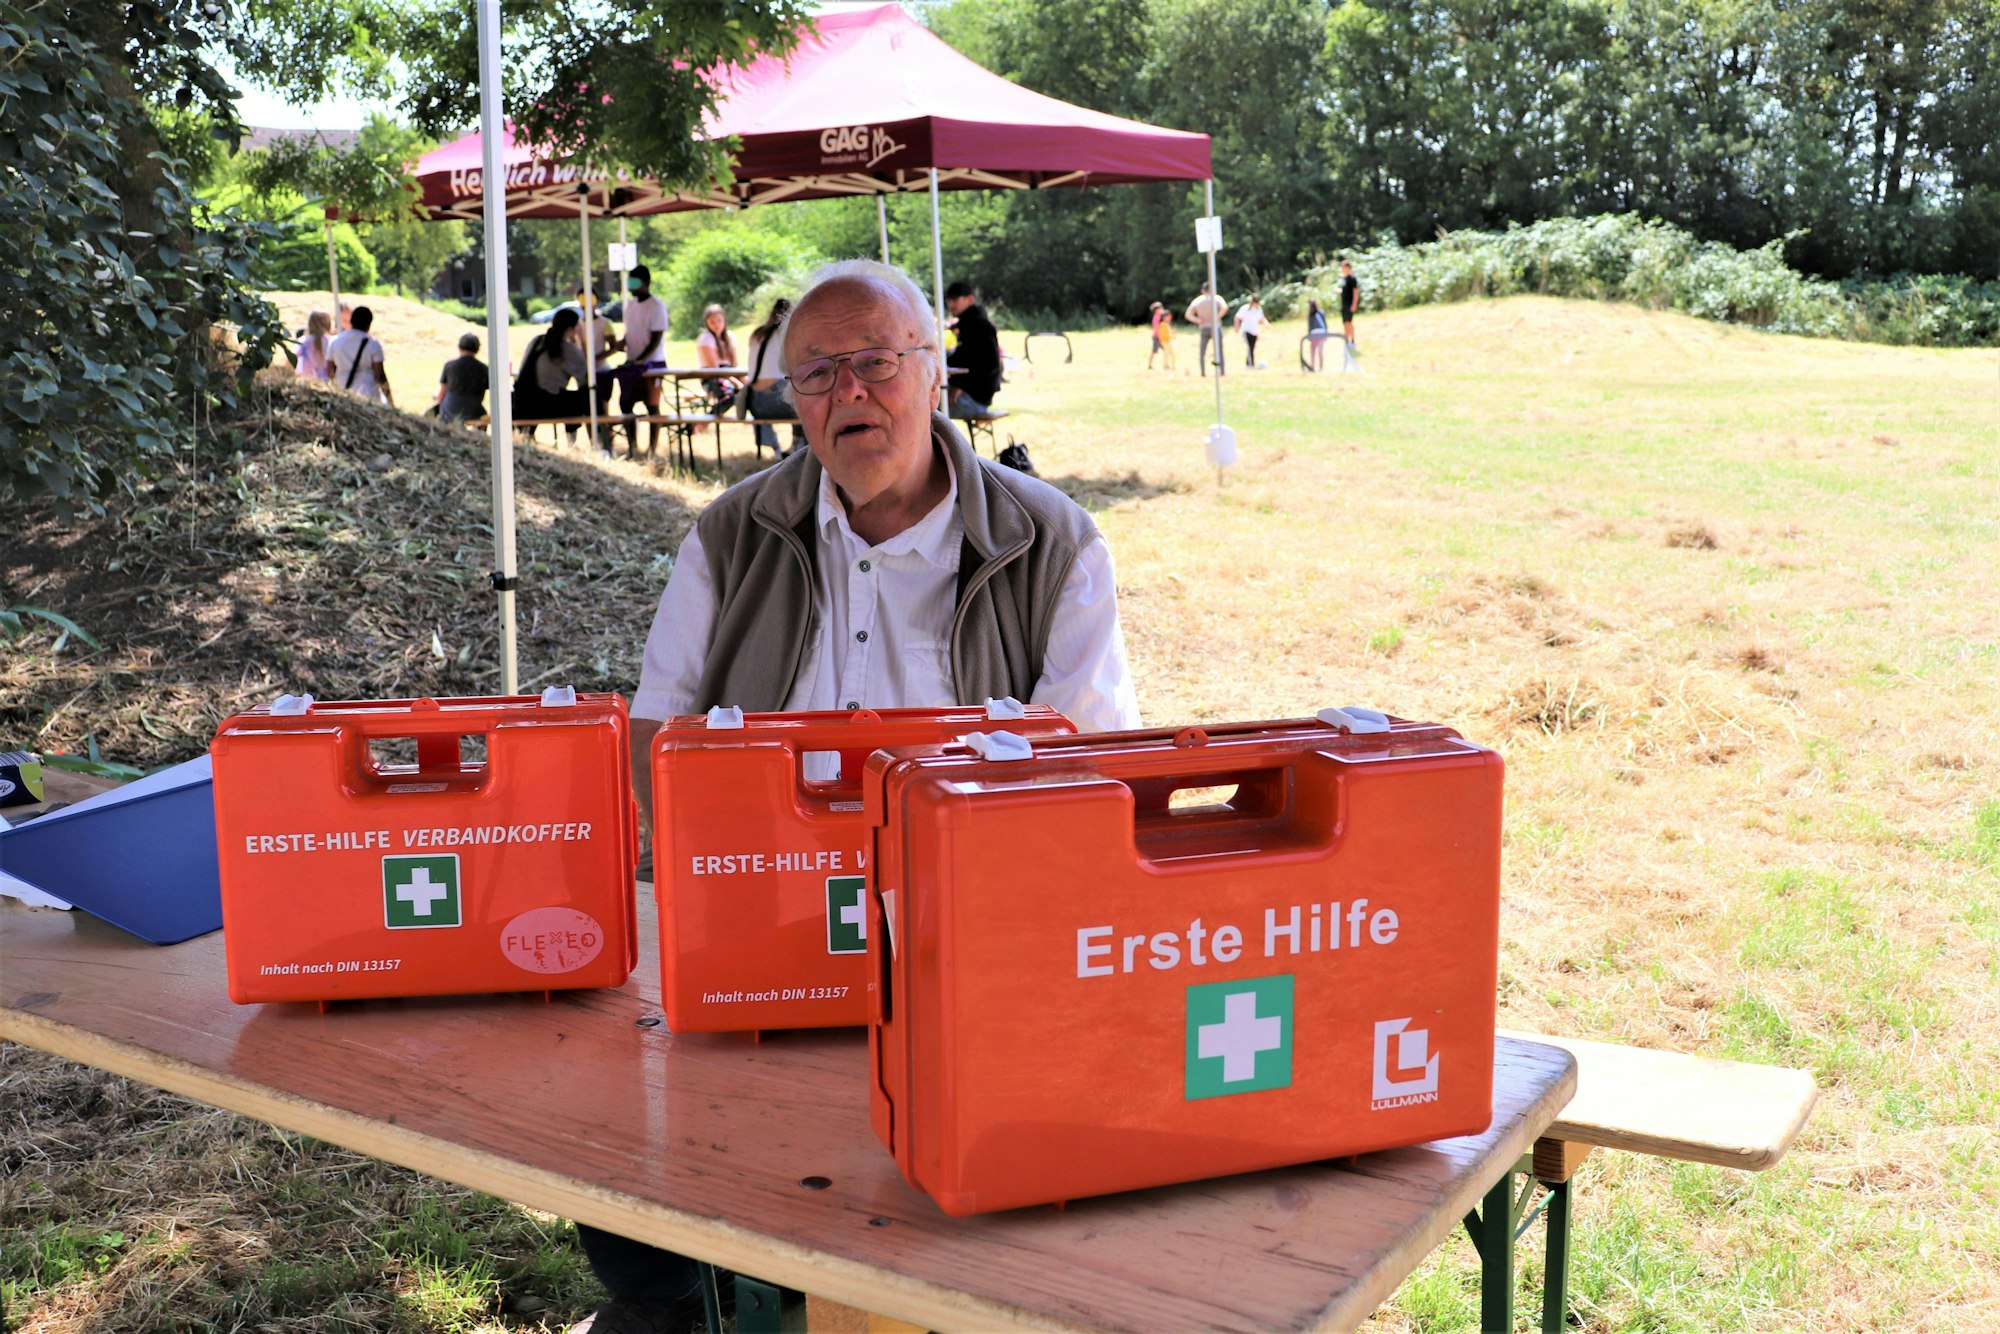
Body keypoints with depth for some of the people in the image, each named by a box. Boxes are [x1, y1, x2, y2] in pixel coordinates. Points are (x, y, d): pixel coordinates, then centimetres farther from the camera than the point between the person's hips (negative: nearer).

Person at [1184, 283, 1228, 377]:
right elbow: (1224, 307, -20)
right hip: (1215, 327, -1)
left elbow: (1188, 315, -3)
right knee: (1219, 351, 6)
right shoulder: (1216, 298, 0)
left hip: (1204, 328, 1)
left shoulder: (1196, 301, 7)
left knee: (1202, 352, 9)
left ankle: (1203, 372, 1)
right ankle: (1221, 372, 3)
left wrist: (1198, 320, -3)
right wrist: (1217, 317, -12)